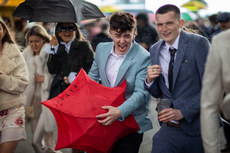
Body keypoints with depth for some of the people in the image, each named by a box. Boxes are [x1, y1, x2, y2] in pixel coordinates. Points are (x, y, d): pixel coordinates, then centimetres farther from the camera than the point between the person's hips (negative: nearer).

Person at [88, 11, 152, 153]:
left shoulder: (143, 57, -16)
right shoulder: (101, 49, 3)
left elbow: (141, 93, -21)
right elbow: (93, 76, 18)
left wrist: (120, 111, -35)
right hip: (104, 119, 5)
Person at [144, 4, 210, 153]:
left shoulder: (198, 43, -9)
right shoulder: (154, 50, 8)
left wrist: (183, 112, -19)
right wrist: (149, 80, -7)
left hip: (197, 128, -4)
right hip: (169, 129, 4)